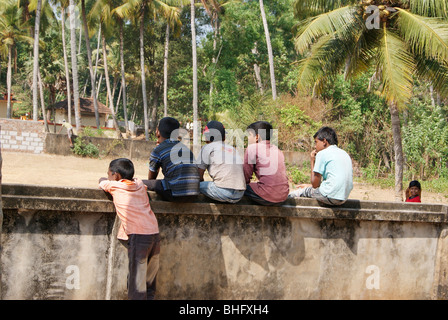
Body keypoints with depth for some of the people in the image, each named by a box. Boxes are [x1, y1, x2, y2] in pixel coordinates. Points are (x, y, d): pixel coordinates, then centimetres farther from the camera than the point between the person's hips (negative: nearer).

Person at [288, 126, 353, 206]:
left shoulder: (323, 153, -6)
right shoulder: (345, 154, 18)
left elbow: (315, 184, -3)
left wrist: (312, 161, 6)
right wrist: (309, 185, 29)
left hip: (330, 197, -8)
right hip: (343, 198, 8)